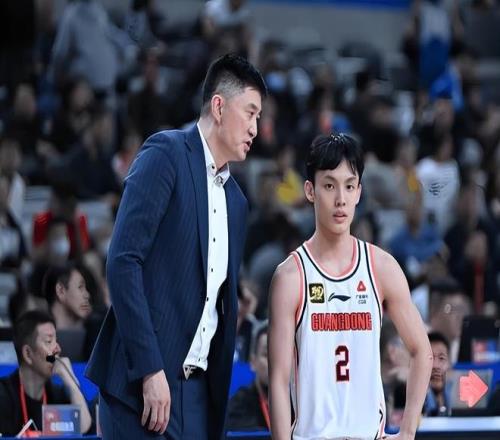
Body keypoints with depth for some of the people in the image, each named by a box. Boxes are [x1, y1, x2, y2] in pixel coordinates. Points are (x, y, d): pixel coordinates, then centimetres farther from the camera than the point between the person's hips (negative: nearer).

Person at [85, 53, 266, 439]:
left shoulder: (235, 201, 19)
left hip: (198, 390, 7)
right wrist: (149, 370, -19)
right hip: (143, 379, -7)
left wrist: (221, 390, 11)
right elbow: (123, 260, -13)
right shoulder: (167, 155, -4)